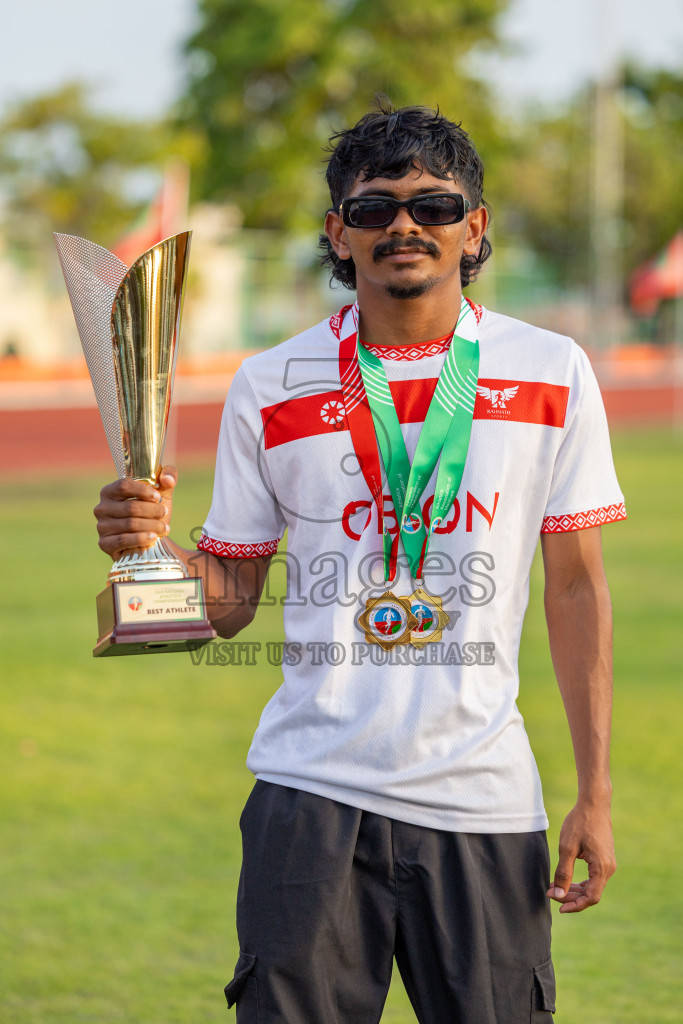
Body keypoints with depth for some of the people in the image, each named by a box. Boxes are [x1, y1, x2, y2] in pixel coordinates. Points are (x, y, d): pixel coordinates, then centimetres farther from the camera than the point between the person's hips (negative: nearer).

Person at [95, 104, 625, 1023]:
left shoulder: (552, 374, 4)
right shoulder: (271, 387, 4)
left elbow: (577, 586, 7)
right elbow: (231, 601, 8)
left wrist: (595, 792, 3)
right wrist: (151, 543, -14)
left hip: (483, 801, 0)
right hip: (312, 793, 0)